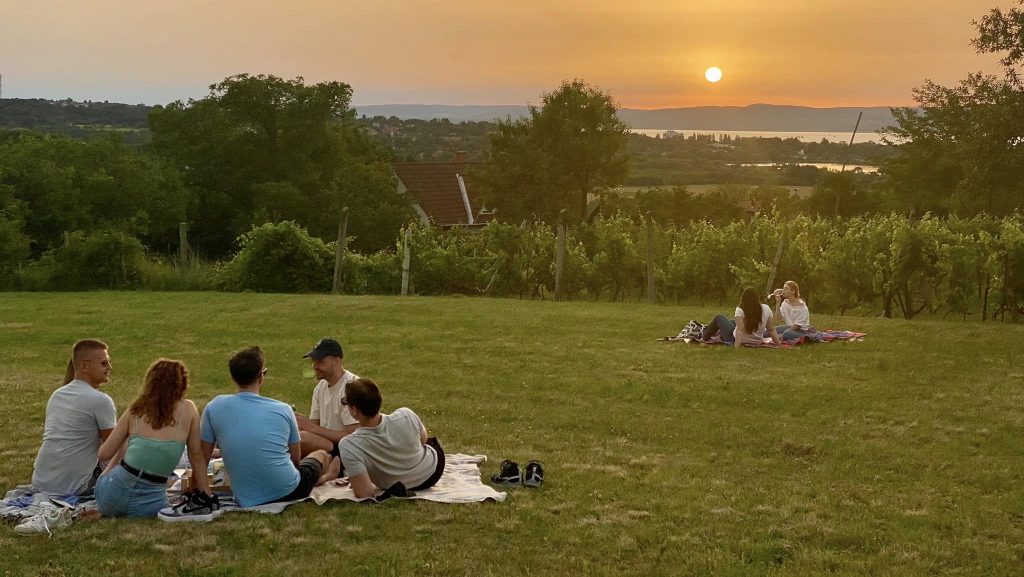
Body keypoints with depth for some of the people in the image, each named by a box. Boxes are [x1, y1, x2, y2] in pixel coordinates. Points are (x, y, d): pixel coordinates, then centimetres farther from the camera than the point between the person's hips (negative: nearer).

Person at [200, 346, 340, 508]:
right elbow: (296, 459, 6)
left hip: (248, 501, 2)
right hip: (290, 493, -1)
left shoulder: (214, 408, -7)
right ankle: (324, 478, 62)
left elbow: (202, 457, 0)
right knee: (321, 455, 32)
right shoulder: (283, 410, -6)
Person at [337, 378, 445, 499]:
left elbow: (364, 493, -40)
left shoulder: (349, 445, -40)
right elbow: (423, 439, -9)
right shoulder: (406, 416, -32)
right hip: (432, 470, 0)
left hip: (394, 488, 0)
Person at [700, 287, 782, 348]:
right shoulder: (766, 309, -11)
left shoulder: (740, 310, -23)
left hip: (736, 340, -5)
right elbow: (771, 329, -9)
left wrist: (736, 347, -34)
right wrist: (779, 343, -1)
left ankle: (704, 337, 40)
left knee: (719, 318, 20)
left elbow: (740, 329, -31)